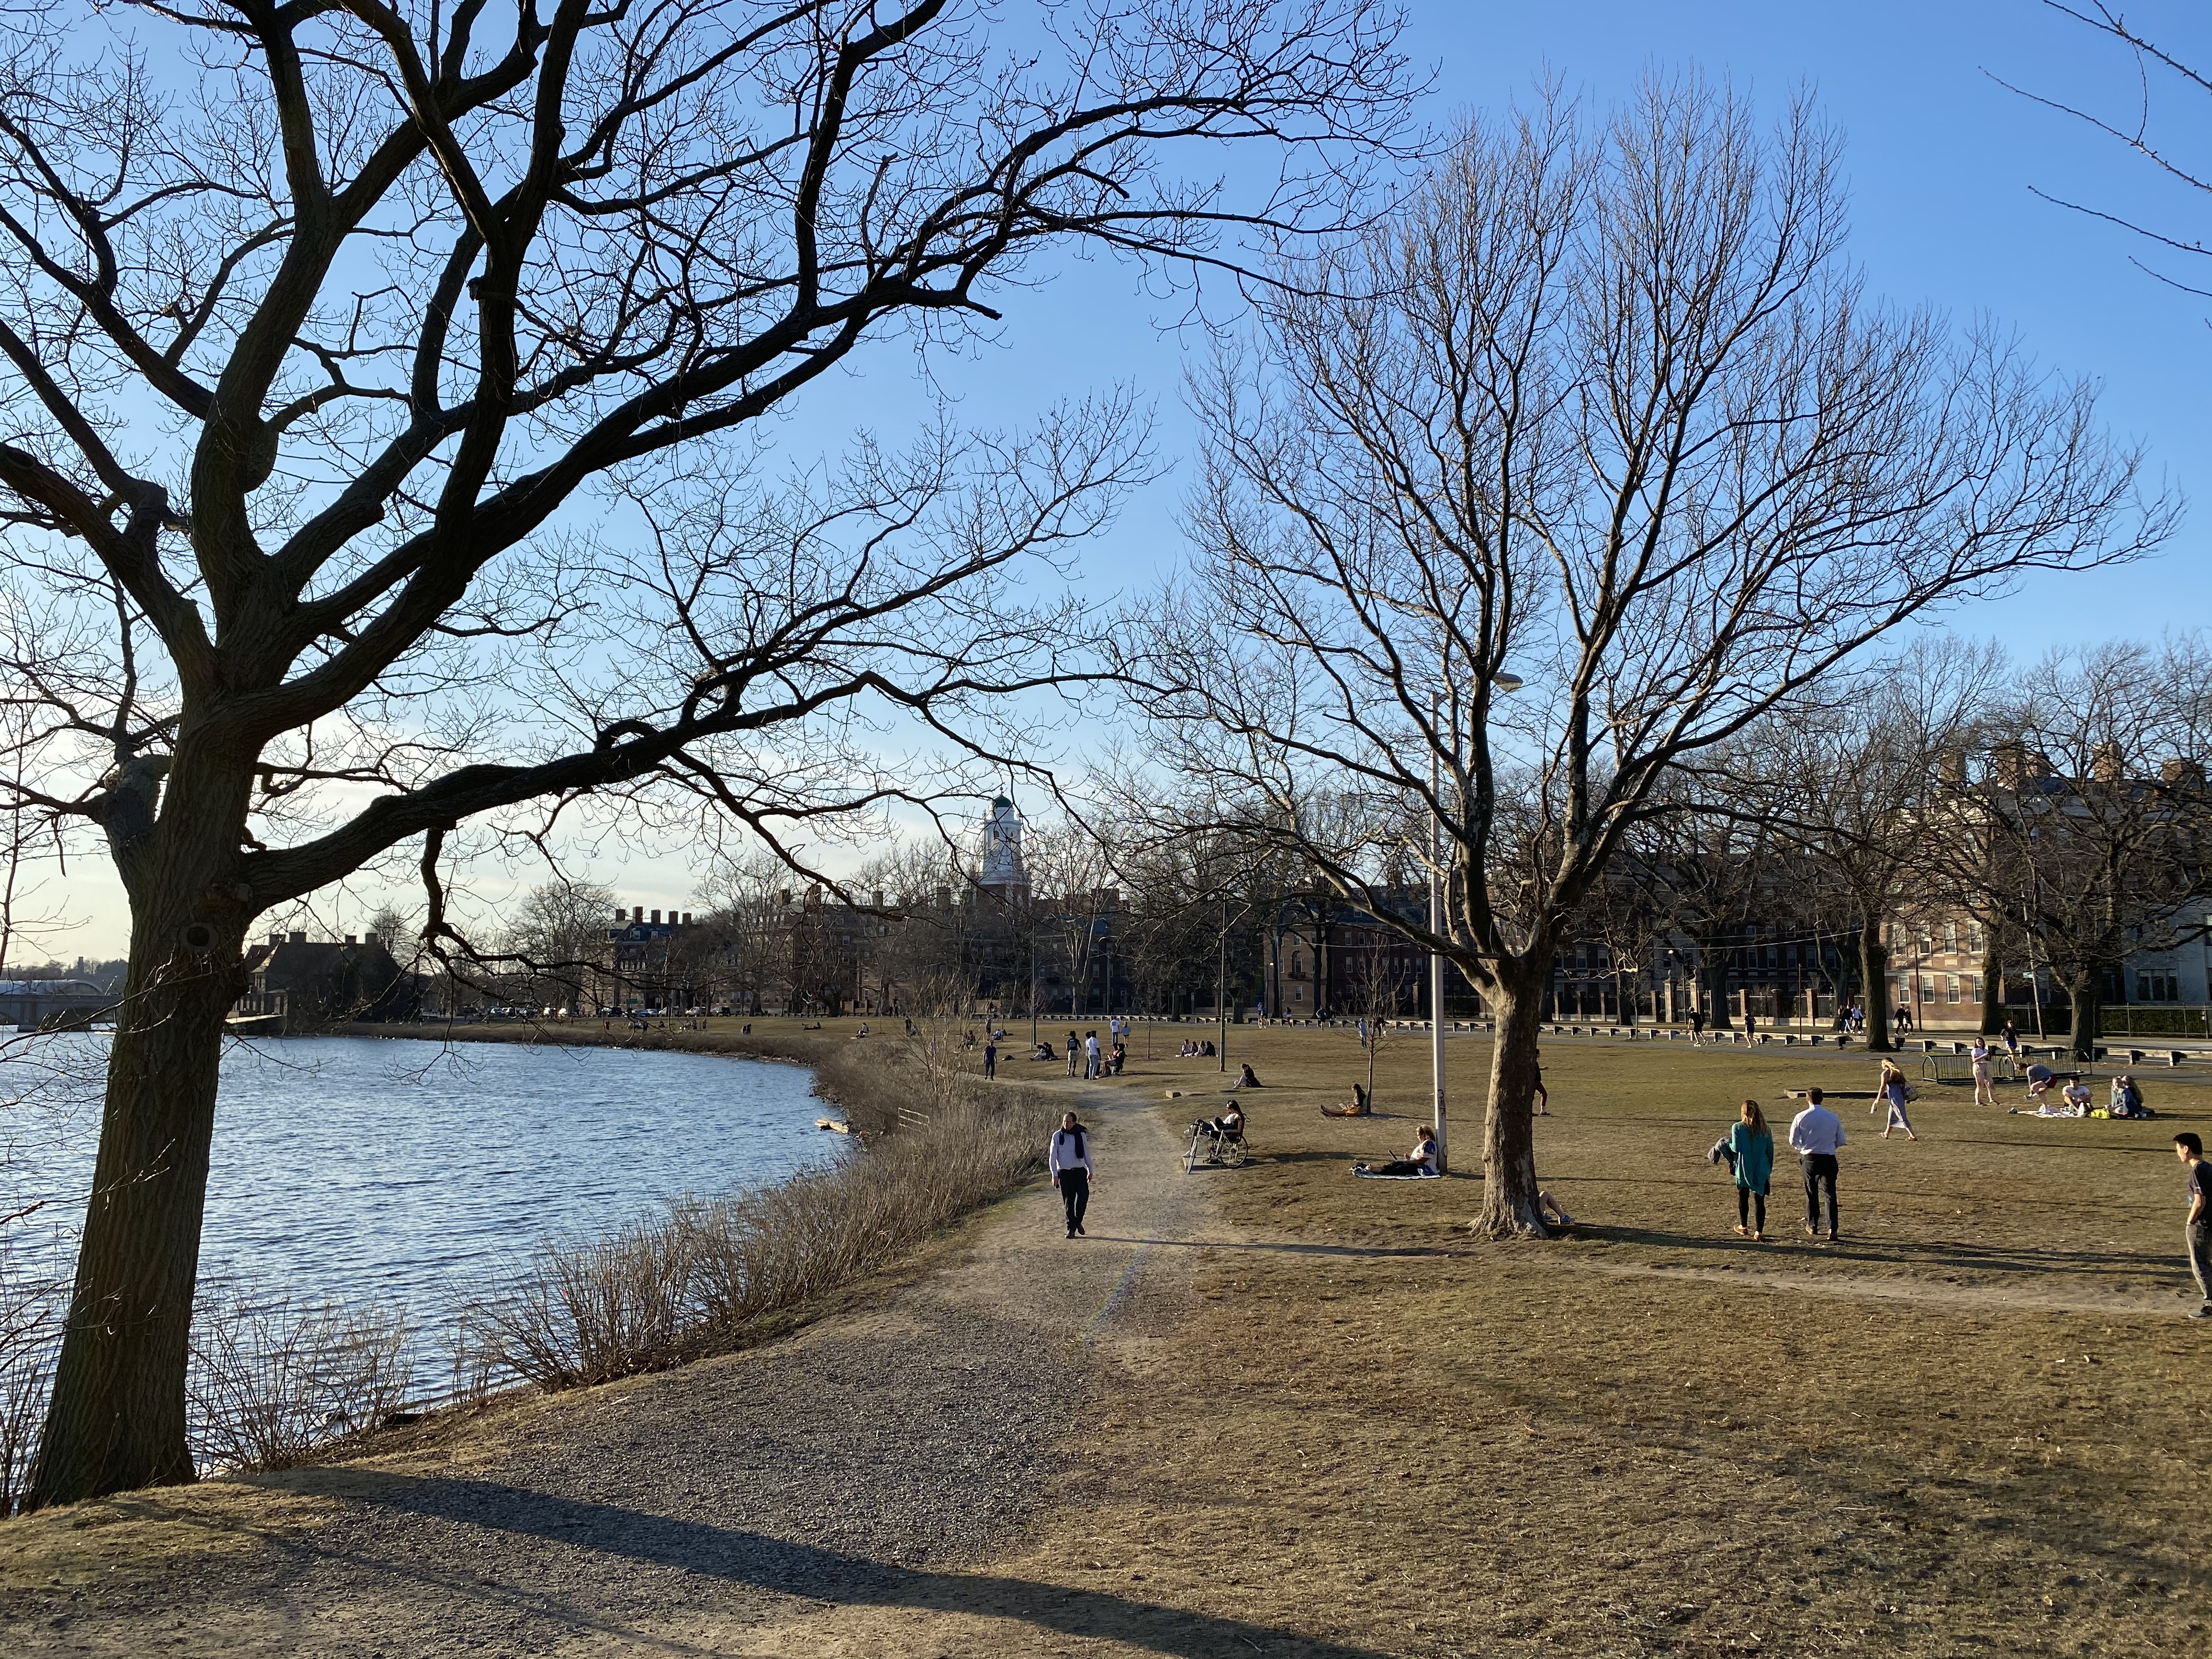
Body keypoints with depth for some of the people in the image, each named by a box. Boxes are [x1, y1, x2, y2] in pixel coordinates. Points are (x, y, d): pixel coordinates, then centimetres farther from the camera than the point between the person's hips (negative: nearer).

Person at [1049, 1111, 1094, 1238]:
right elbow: (1052, 1156, -1)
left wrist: (1091, 1171, 18)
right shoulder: (1057, 1136, 0)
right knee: (1068, 1202, 0)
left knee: (1084, 1196, -16)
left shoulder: (1081, 1135, 5)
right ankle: (1071, 1229, 10)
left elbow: (1086, 1153, 16)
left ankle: (1078, 1221, 5)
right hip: (1064, 1172, -1)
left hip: (1080, 1171, 1)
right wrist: (1054, 1174, -9)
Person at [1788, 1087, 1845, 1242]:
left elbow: (1793, 1141, -2)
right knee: (1830, 1193, 4)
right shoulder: (1833, 1118, -2)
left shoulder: (1801, 1117, -7)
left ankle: (1812, 1226, 23)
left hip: (1809, 1158, 0)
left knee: (1811, 1193, 14)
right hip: (1829, 1159, 0)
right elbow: (1841, 1141, 6)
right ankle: (1832, 1229, -5)